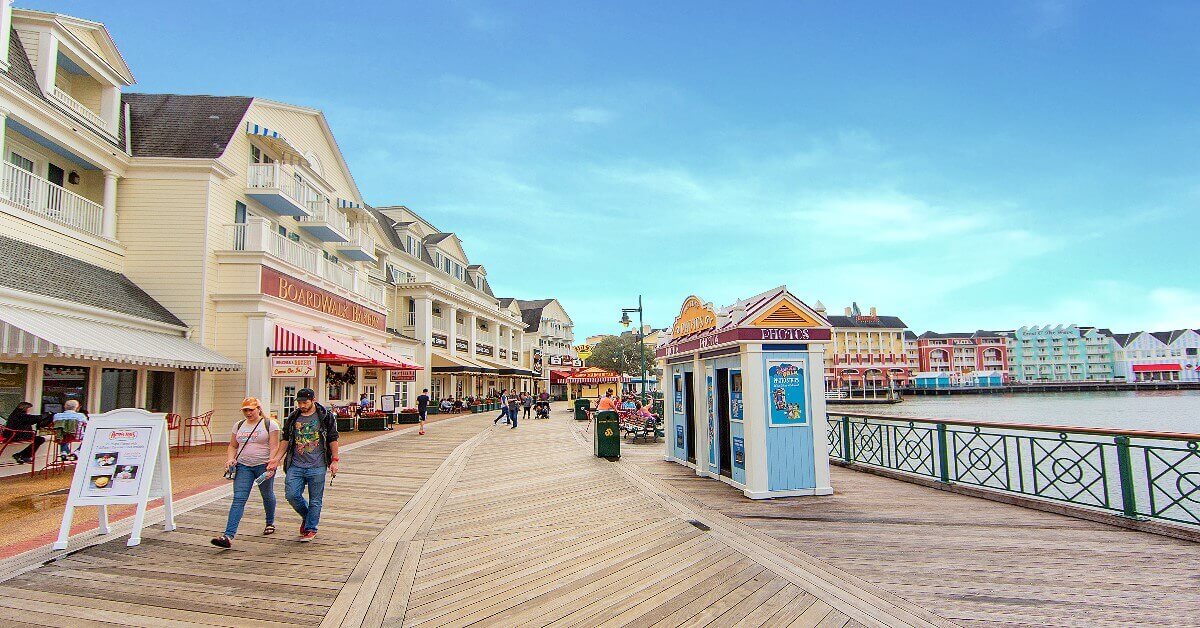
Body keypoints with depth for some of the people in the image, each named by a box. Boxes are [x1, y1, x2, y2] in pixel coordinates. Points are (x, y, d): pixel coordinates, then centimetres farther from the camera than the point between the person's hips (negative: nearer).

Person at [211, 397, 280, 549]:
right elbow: (233, 446, 18)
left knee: (267, 495, 14)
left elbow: (274, 447, -10)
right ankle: (228, 536, -17)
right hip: (243, 466, 3)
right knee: (238, 499, -9)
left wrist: (272, 465, -21)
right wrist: (231, 459, -2)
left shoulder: (270, 424, -4)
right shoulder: (239, 425, 11)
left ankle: (270, 523, 38)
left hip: (263, 465, -3)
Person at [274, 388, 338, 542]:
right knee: (291, 495, -4)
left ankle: (311, 529, 18)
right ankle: (307, 517, 23)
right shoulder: (293, 418, 9)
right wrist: (276, 460, 6)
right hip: (295, 466, 3)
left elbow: (333, 439, 2)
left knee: (315, 500, 2)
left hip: (317, 466, -3)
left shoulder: (325, 416, -1)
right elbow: (285, 440, 15)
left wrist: (334, 460, -3)